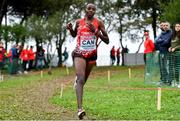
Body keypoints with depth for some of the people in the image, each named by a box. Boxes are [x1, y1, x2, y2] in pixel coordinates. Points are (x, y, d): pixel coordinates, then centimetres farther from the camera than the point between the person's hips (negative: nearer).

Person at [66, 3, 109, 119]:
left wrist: (95, 31, -17)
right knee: (81, 79, -21)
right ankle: (80, 108, -31)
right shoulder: (79, 22, 3)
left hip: (92, 54, 2)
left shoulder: (99, 23, -2)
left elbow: (107, 40, -5)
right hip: (79, 53, -2)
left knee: (83, 79, 19)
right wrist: (70, 29, -1)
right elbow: (74, 34, 22)